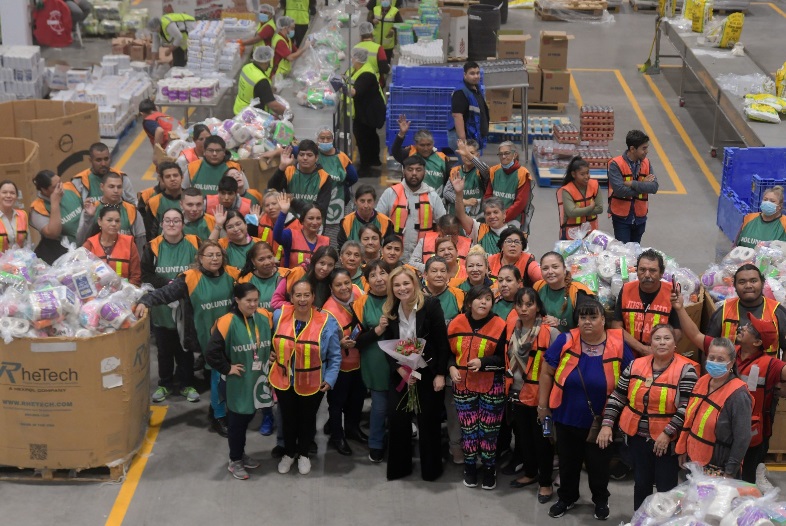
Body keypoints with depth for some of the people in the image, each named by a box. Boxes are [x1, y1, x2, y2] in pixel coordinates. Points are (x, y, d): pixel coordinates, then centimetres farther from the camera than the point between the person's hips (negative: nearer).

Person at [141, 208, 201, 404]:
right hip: (161, 307, 0)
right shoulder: (153, 247, -3)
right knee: (164, 348, 11)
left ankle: (187, 384, 23)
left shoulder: (194, 244, -3)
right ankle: (165, 384, 25)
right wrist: (167, 284, -18)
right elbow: (145, 274, -6)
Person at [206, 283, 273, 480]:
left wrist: (271, 359, 6)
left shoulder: (265, 318, -2)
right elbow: (211, 353, -21)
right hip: (238, 383, -5)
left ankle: (241, 453, 37)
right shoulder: (227, 322, -19)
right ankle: (234, 461, 22)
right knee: (237, 421, 7)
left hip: (259, 380, 5)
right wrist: (227, 368, -15)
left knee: (248, 418, 19)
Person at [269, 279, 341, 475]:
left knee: (307, 419, 19)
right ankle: (289, 453, 43)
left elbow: (335, 357, -9)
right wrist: (270, 353, -1)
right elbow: (272, 341, 12)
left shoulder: (327, 322, -18)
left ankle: (303, 454, 43)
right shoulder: (279, 315, -11)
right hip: (283, 381, 2)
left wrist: (330, 378, -15)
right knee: (288, 418, 19)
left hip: (313, 384, -2)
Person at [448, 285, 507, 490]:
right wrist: (451, 368, -10)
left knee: (489, 428, 5)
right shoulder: (456, 323, -3)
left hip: (491, 387, -2)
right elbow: (449, 352, 8)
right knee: (468, 427, 8)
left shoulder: (499, 326, -12)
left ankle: (489, 469, 20)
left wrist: (482, 362, -23)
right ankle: (469, 467, 24)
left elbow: (503, 359, -9)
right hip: (463, 385, 2)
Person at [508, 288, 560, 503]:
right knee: (523, 435, 20)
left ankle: (545, 482, 20)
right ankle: (530, 473, 38)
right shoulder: (512, 327, 0)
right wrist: (510, 380, 13)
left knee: (542, 439, 6)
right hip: (518, 392, 6)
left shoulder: (549, 331, -18)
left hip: (541, 394, -6)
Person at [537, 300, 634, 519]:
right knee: (568, 460, 20)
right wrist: (542, 405, -2)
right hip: (567, 417, 1)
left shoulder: (618, 345, -13)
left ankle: (601, 500, 41)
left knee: (598, 463, 17)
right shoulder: (565, 341, -14)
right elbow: (547, 373, -5)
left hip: (601, 420, -1)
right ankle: (567, 497, 43)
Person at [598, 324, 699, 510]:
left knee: (666, 486, 6)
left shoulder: (686, 370, -12)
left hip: (667, 439, -4)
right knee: (641, 482, 18)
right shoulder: (635, 365, 2)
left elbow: (686, 407, -17)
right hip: (637, 436, 4)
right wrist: (607, 424, -2)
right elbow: (617, 396, 6)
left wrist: (668, 433, -21)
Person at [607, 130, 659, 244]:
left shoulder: (646, 163, 1)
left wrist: (633, 184, -20)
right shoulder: (616, 164, -15)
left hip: (640, 216, 4)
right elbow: (619, 190, -24)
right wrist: (643, 185, -13)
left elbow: (654, 187, -10)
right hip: (621, 217, -4)